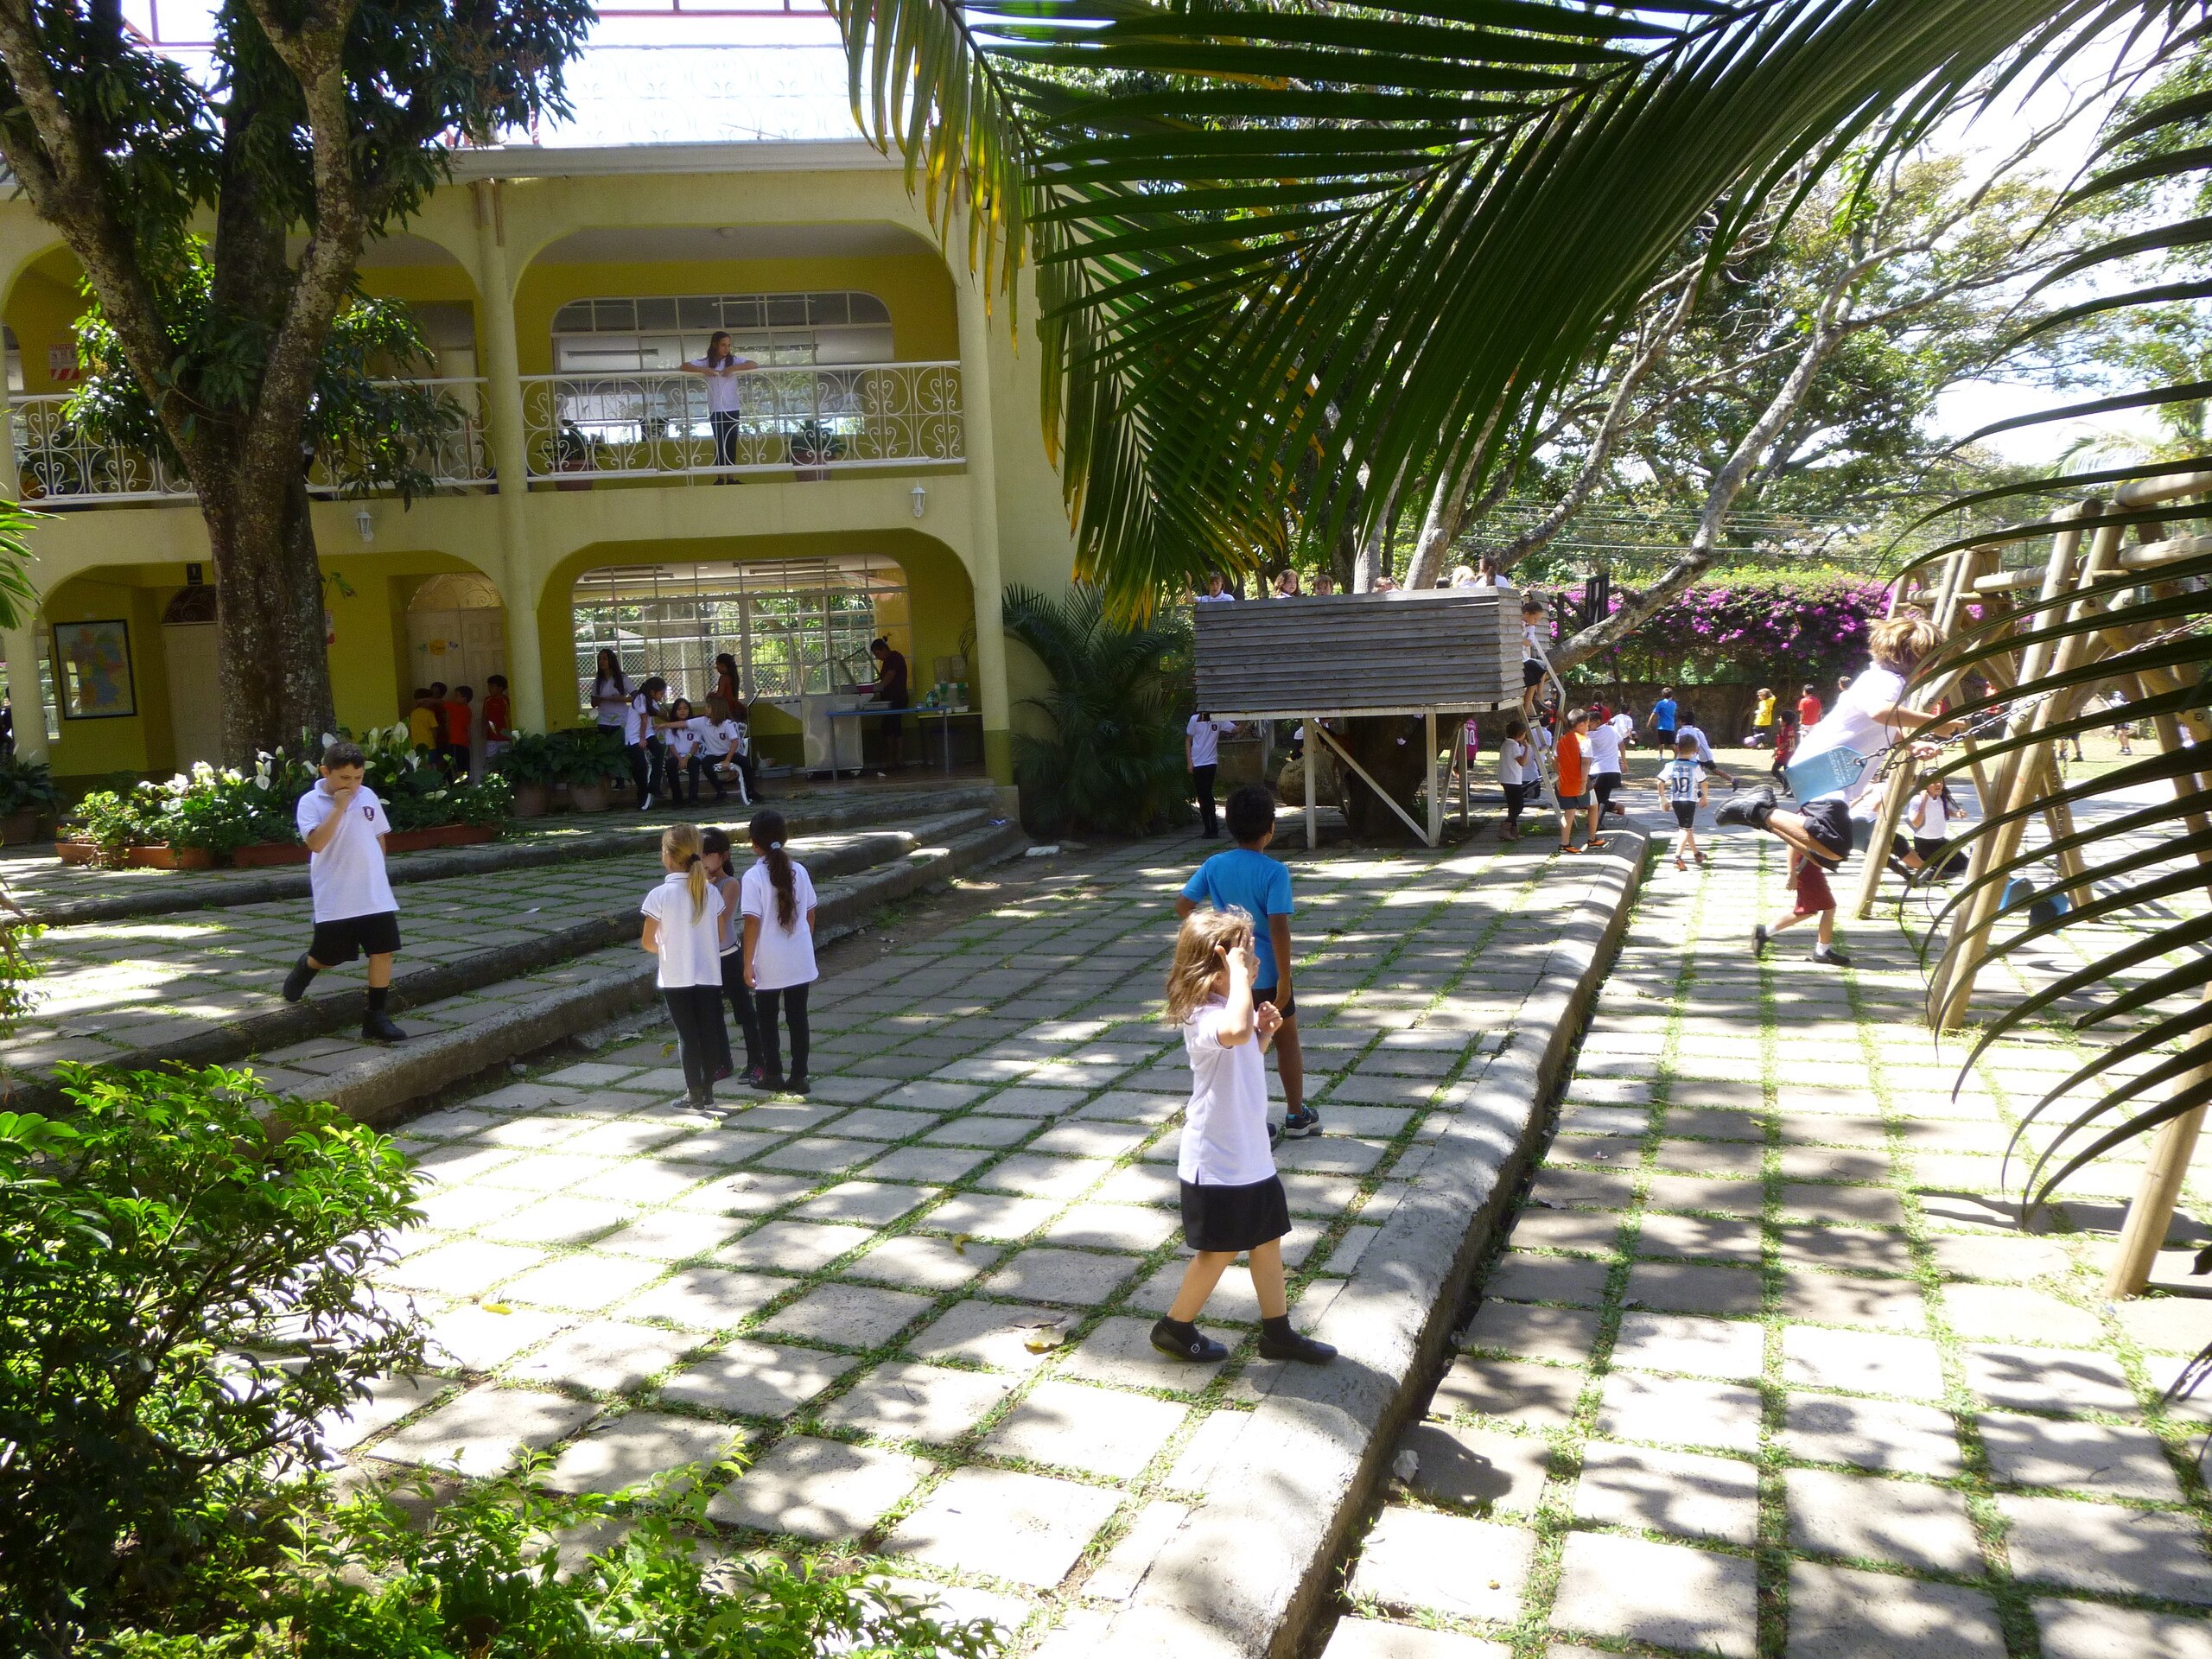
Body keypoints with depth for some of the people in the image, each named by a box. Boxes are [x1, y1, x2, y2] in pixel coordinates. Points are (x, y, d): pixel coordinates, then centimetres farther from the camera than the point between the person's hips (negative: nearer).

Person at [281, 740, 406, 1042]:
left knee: (383, 950, -3)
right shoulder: (311, 803, -7)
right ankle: (305, 967, 44)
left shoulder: (368, 797, 6)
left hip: (375, 895, 4)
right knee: (328, 956, 8)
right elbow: (316, 843, -22)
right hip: (334, 899, -3)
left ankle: (376, 1017, 4)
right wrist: (338, 808, -22)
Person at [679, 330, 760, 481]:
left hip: (732, 410, 1)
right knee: (720, 444, 0)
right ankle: (721, 477, 3)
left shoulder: (734, 360, 4)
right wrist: (703, 370, -18)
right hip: (716, 410, -1)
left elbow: (755, 365, -7)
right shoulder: (706, 362, 2)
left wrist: (734, 368, -18)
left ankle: (731, 478, 8)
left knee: (731, 444, 4)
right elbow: (684, 366, -4)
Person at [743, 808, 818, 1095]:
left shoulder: (754, 877, -13)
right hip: (800, 959, 4)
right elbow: (810, 913, 7)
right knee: (798, 1016, 9)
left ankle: (773, 1074, 18)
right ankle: (799, 1076, 12)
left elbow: (752, 922, -15)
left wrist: (748, 963, -9)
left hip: (769, 963, -4)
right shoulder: (799, 870, 0)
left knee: (767, 1018, 12)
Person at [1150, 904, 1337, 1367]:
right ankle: (1175, 1328, 27)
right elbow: (1235, 1032, -52)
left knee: (1267, 1240, 17)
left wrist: (1264, 1032, 3)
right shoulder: (1203, 1018, -27)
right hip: (1216, 1162, -9)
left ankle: (1277, 1332, 32)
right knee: (1220, 1250, 7)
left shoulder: (1228, 1007, 5)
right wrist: (1238, 974, -40)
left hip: (1250, 1155, 9)